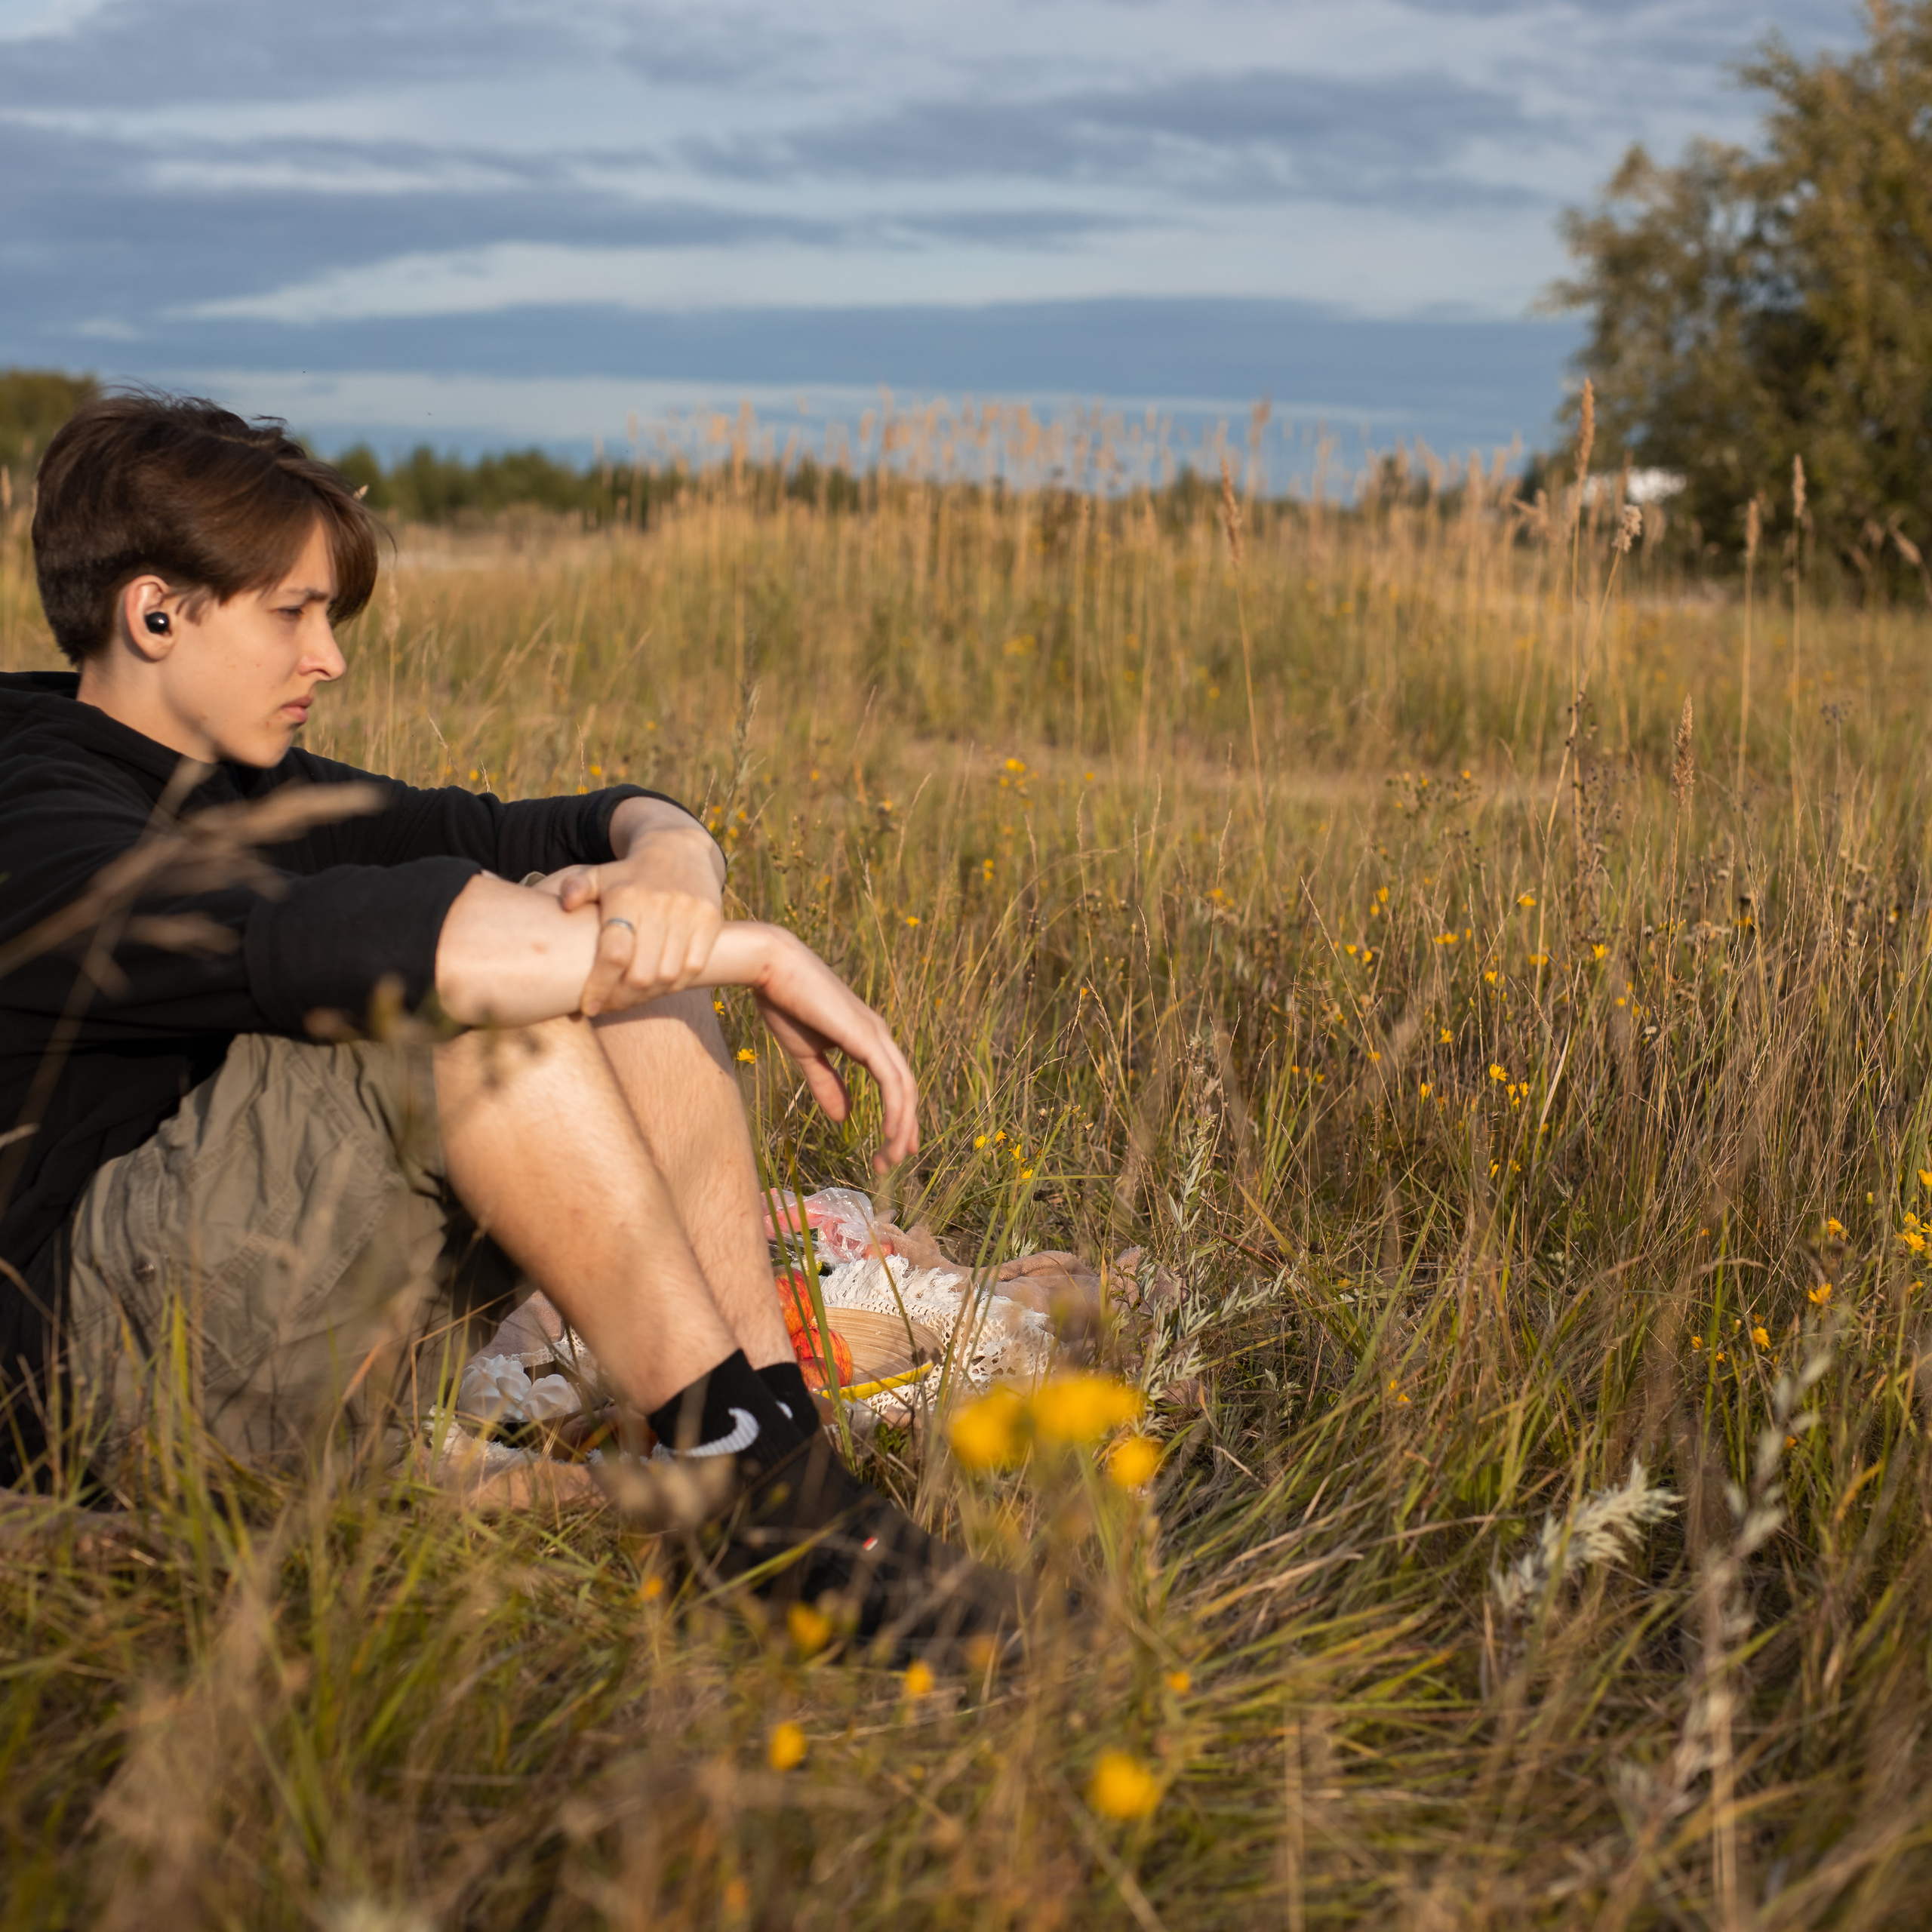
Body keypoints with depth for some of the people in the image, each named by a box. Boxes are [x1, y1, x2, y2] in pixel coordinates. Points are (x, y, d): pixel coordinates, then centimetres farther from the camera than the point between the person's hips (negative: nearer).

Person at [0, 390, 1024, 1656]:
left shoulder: (262, 799, 14)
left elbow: (584, 826, 9)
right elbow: (322, 947, -34)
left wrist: (671, 861, -18)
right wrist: (751, 954, -31)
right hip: (104, 1352, -9)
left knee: (632, 982, -4)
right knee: (470, 969, -27)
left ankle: (779, 1443, -17)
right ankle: (741, 1473, -27)